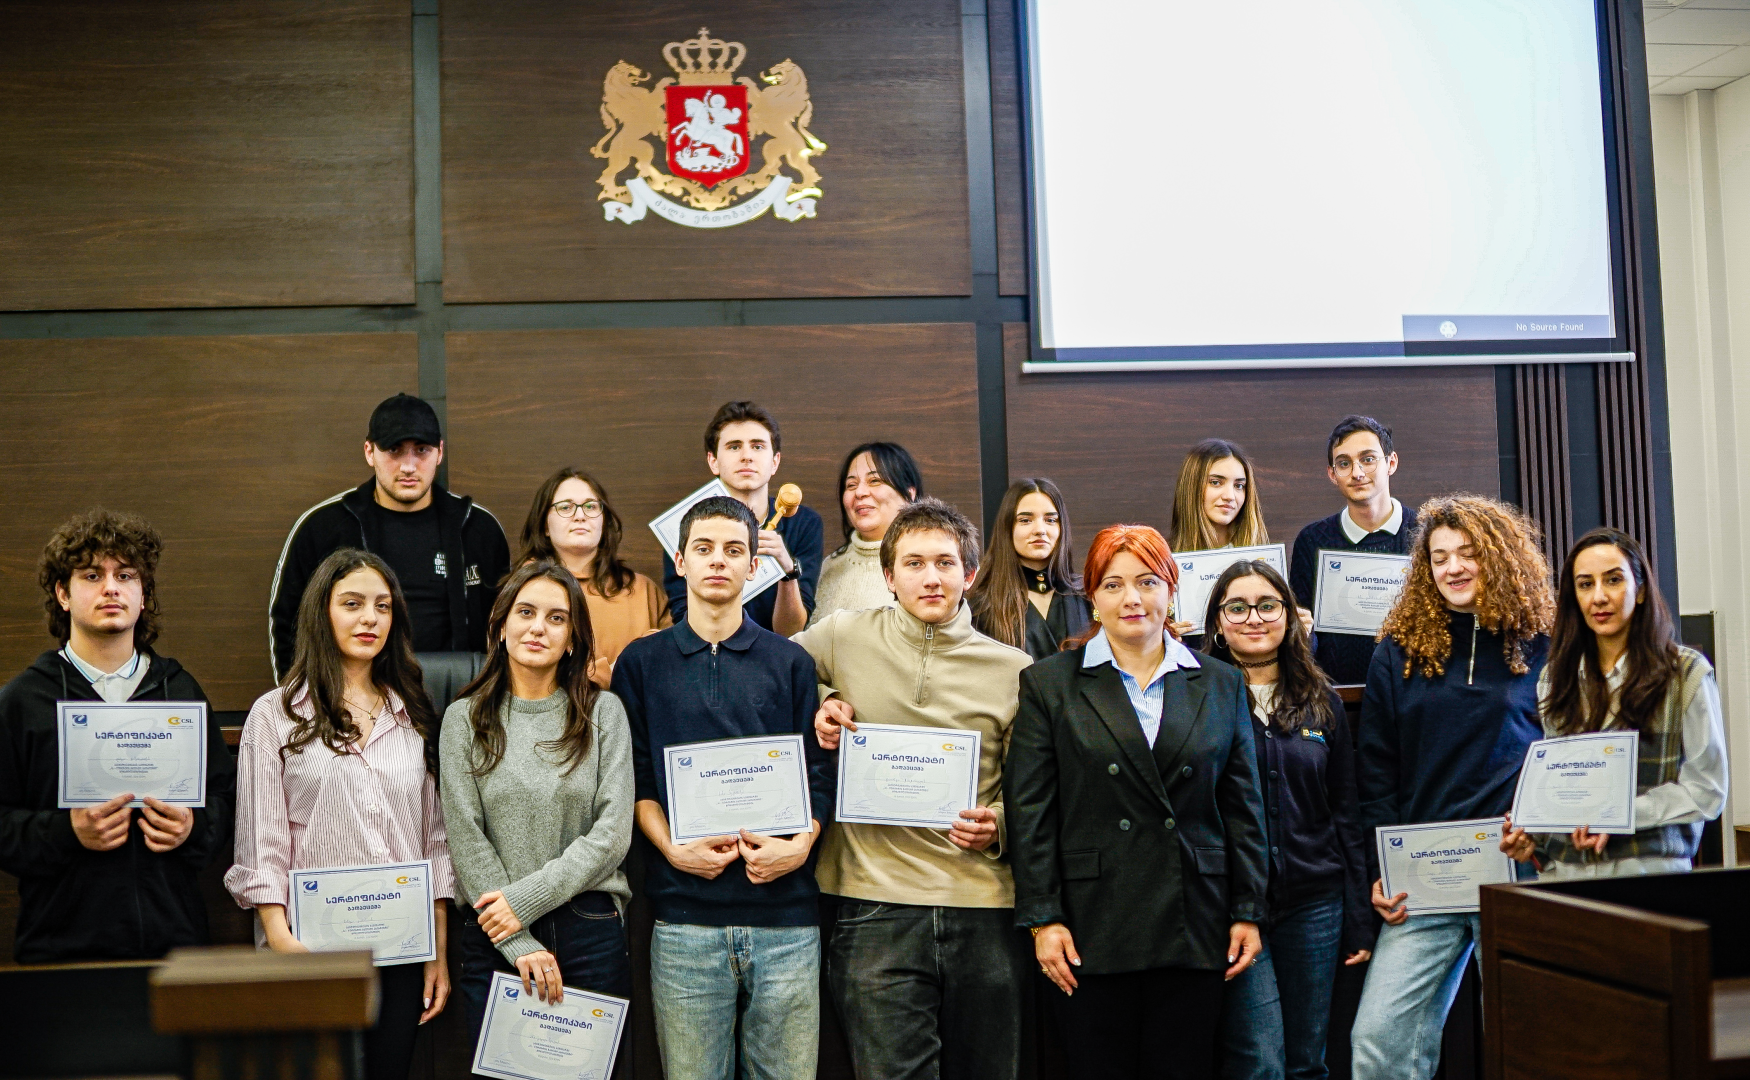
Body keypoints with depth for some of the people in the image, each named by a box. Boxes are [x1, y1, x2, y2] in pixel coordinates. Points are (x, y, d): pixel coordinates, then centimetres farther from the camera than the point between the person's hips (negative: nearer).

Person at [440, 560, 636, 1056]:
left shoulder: (603, 712, 4)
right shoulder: (465, 718, 4)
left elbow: (612, 833, -3)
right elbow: (466, 839, -3)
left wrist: (526, 898, -12)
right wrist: (520, 945, -11)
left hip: (591, 935, 0)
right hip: (494, 941, 0)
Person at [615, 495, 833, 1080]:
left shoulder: (792, 663, 10)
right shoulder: (642, 662, 9)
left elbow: (819, 774, 7)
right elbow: (635, 779, 6)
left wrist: (798, 847, -10)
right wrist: (673, 849, -10)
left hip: (786, 913, 1)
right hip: (685, 917, 0)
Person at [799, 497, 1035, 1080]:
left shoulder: (1014, 670, 6)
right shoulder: (844, 638, 4)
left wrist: (997, 826, -8)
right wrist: (818, 706, 2)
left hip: (985, 907, 2)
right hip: (878, 906, -1)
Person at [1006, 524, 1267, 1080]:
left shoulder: (1221, 685, 10)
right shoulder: (1049, 685, 4)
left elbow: (1243, 809, 10)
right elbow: (1030, 813, 0)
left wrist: (1248, 913, 6)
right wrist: (1043, 918, -6)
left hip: (1193, 928, 2)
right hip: (1093, 927, -1)